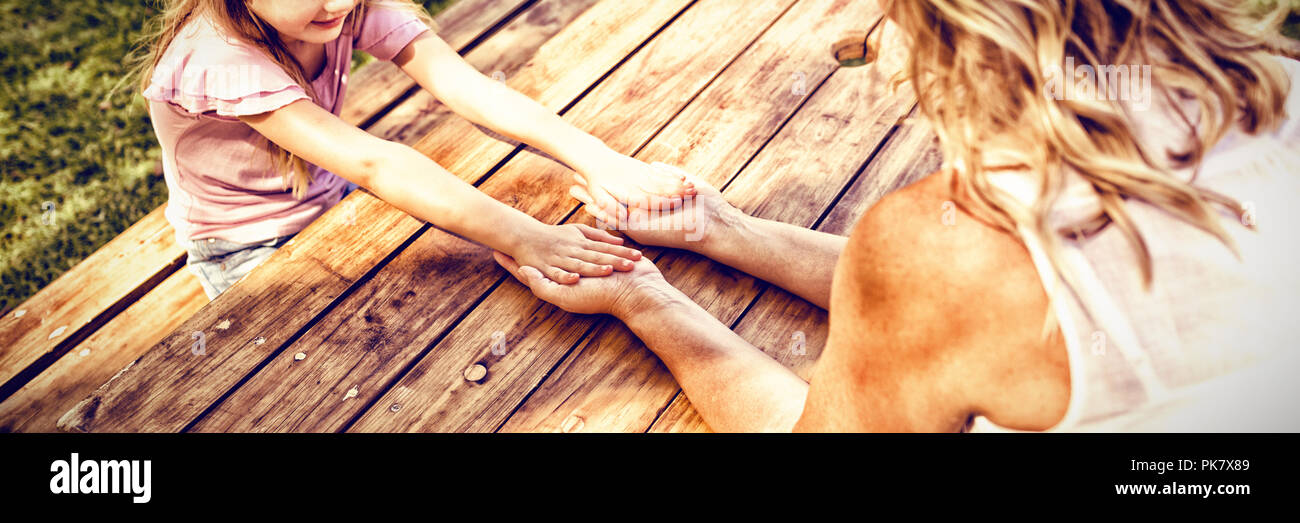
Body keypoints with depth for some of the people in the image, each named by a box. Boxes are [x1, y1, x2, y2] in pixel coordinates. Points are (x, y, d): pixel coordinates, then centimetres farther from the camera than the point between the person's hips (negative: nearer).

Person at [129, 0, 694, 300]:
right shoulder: (217, 60, -35)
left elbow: (461, 82, -30)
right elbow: (371, 162, -45)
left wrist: (591, 155, -42)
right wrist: (522, 237, -52)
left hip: (336, 202, 5)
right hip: (253, 253, -5)